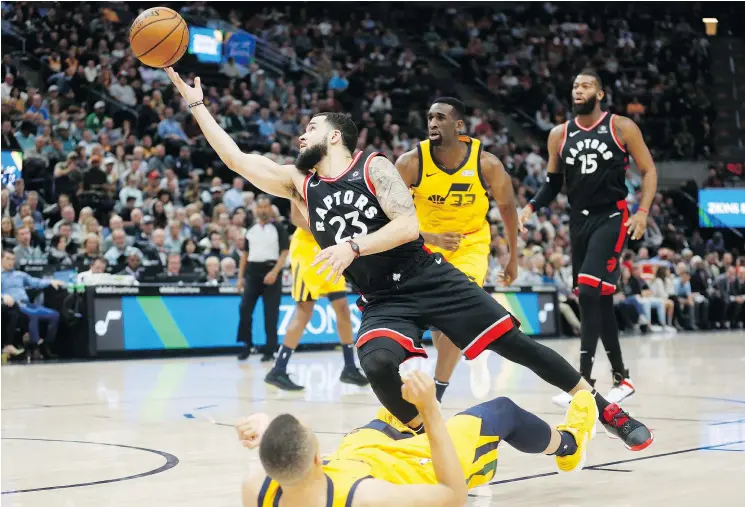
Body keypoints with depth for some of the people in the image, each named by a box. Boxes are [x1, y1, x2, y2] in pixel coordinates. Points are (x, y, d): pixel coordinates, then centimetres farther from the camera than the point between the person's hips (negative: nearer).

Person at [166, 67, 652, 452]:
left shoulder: (375, 167, -5)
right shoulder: (299, 184, 9)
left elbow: (408, 224, -18)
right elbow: (236, 158, 6)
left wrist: (353, 247, -30)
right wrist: (197, 104, 4)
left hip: (431, 279, -3)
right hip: (381, 302, 3)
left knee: (515, 344, -5)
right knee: (379, 362, -31)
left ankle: (604, 409, 10)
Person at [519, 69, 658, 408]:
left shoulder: (621, 127, -4)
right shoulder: (559, 135, 7)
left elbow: (648, 170, -1)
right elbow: (553, 183, 14)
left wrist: (643, 211, -14)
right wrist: (532, 206, -3)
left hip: (612, 218, -5)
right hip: (579, 221, 5)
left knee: (589, 291, -20)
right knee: (599, 301, 10)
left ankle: (584, 380, -19)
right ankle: (621, 378, 23)